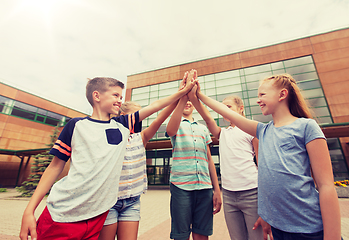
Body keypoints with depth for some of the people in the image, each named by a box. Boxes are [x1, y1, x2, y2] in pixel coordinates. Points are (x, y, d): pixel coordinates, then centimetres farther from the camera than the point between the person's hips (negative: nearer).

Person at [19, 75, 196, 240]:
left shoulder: (122, 125, 4)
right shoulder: (76, 125, -3)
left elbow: (154, 106, 3)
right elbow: (56, 166, 0)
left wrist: (183, 92, 2)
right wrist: (29, 211, -2)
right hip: (62, 214, -2)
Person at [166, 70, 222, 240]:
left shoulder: (203, 128, 18)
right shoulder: (176, 123, 7)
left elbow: (209, 160, 16)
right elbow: (170, 131, -21)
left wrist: (217, 190, 11)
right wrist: (184, 94, -27)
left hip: (205, 187, 4)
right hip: (181, 186, -3)